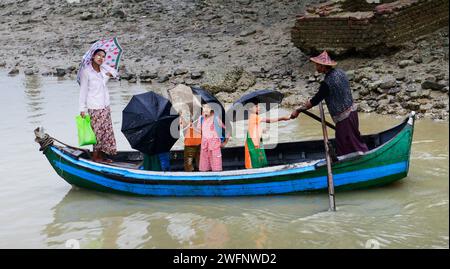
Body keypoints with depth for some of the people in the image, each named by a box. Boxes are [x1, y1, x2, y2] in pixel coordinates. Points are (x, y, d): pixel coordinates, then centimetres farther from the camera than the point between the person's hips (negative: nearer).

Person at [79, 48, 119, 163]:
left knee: (106, 131, 9)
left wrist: (109, 74, 0)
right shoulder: (86, 71, -12)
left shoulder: (103, 68, 6)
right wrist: (82, 109, -12)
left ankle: (101, 155, 19)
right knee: (98, 131, -2)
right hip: (94, 107, -7)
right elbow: (83, 90, -11)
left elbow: (115, 72, 24)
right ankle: (95, 156, 12)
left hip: (105, 105, 7)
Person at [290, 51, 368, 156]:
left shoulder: (327, 83, -25)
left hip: (343, 116, -9)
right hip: (352, 110, 9)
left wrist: (298, 110, -8)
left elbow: (315, 101, -18)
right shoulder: (339, 72, 2)